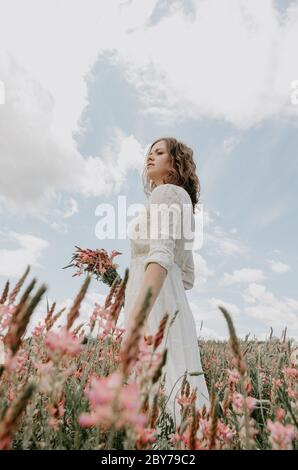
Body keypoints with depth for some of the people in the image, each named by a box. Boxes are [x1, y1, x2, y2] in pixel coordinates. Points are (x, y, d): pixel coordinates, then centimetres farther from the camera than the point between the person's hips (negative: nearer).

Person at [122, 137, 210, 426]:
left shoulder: (166, 193, 0)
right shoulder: (181, 211, 27)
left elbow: (162, 254, -19)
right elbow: (187, 276, 25)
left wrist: (136, 317, -29)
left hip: (155, 310, -10)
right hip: (170, 311, 10)